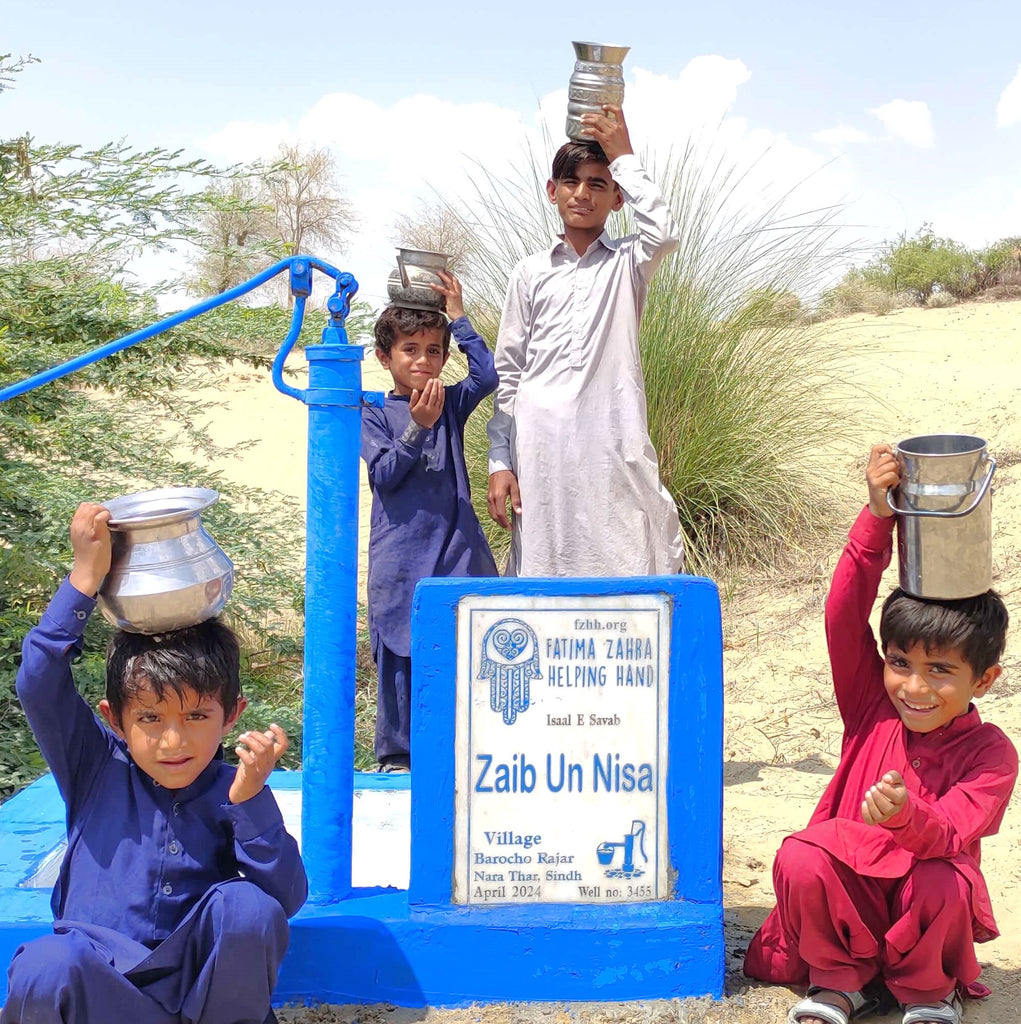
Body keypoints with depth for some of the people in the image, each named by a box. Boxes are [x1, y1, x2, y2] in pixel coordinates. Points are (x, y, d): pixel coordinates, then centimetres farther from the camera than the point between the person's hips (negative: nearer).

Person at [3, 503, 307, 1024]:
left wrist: (251, 800, -29)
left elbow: (285, 898, -16)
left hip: (201, 980, 1)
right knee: (44, 968, -34)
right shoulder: (97, 767, -5)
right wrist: (84, 578, -25)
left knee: (248, 907, -29)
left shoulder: (232, 791, -6)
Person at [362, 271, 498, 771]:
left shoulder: (451, 405, 8)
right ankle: (397, 755, 14)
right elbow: (384, 474, -9)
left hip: (457, 548, 2)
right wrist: (417, 428, -20)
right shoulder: (375, 416, 2)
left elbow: (486, 376, -9)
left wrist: (458, 317, -6)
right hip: (402, 556, -2)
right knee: (401, 654, 3)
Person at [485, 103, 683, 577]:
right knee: (542, 571, 3)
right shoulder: (531, 273, 13)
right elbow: (507, 373, 11)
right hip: (542, 451, 2)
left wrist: (623, 158, -7)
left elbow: (664, 233, -16)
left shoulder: (628, 263, 10)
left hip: (615, 448, -1)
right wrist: (499, 462, 5)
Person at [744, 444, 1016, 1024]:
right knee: (799, 861, -29)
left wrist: (906, 816, -49)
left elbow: (949, 838, -25)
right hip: (847, 897, 2)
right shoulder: (873, 706, -4)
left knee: (943, 886, -34)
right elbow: (845, 616, -17)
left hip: (919, 909, -1)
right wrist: (878, 519, -26)